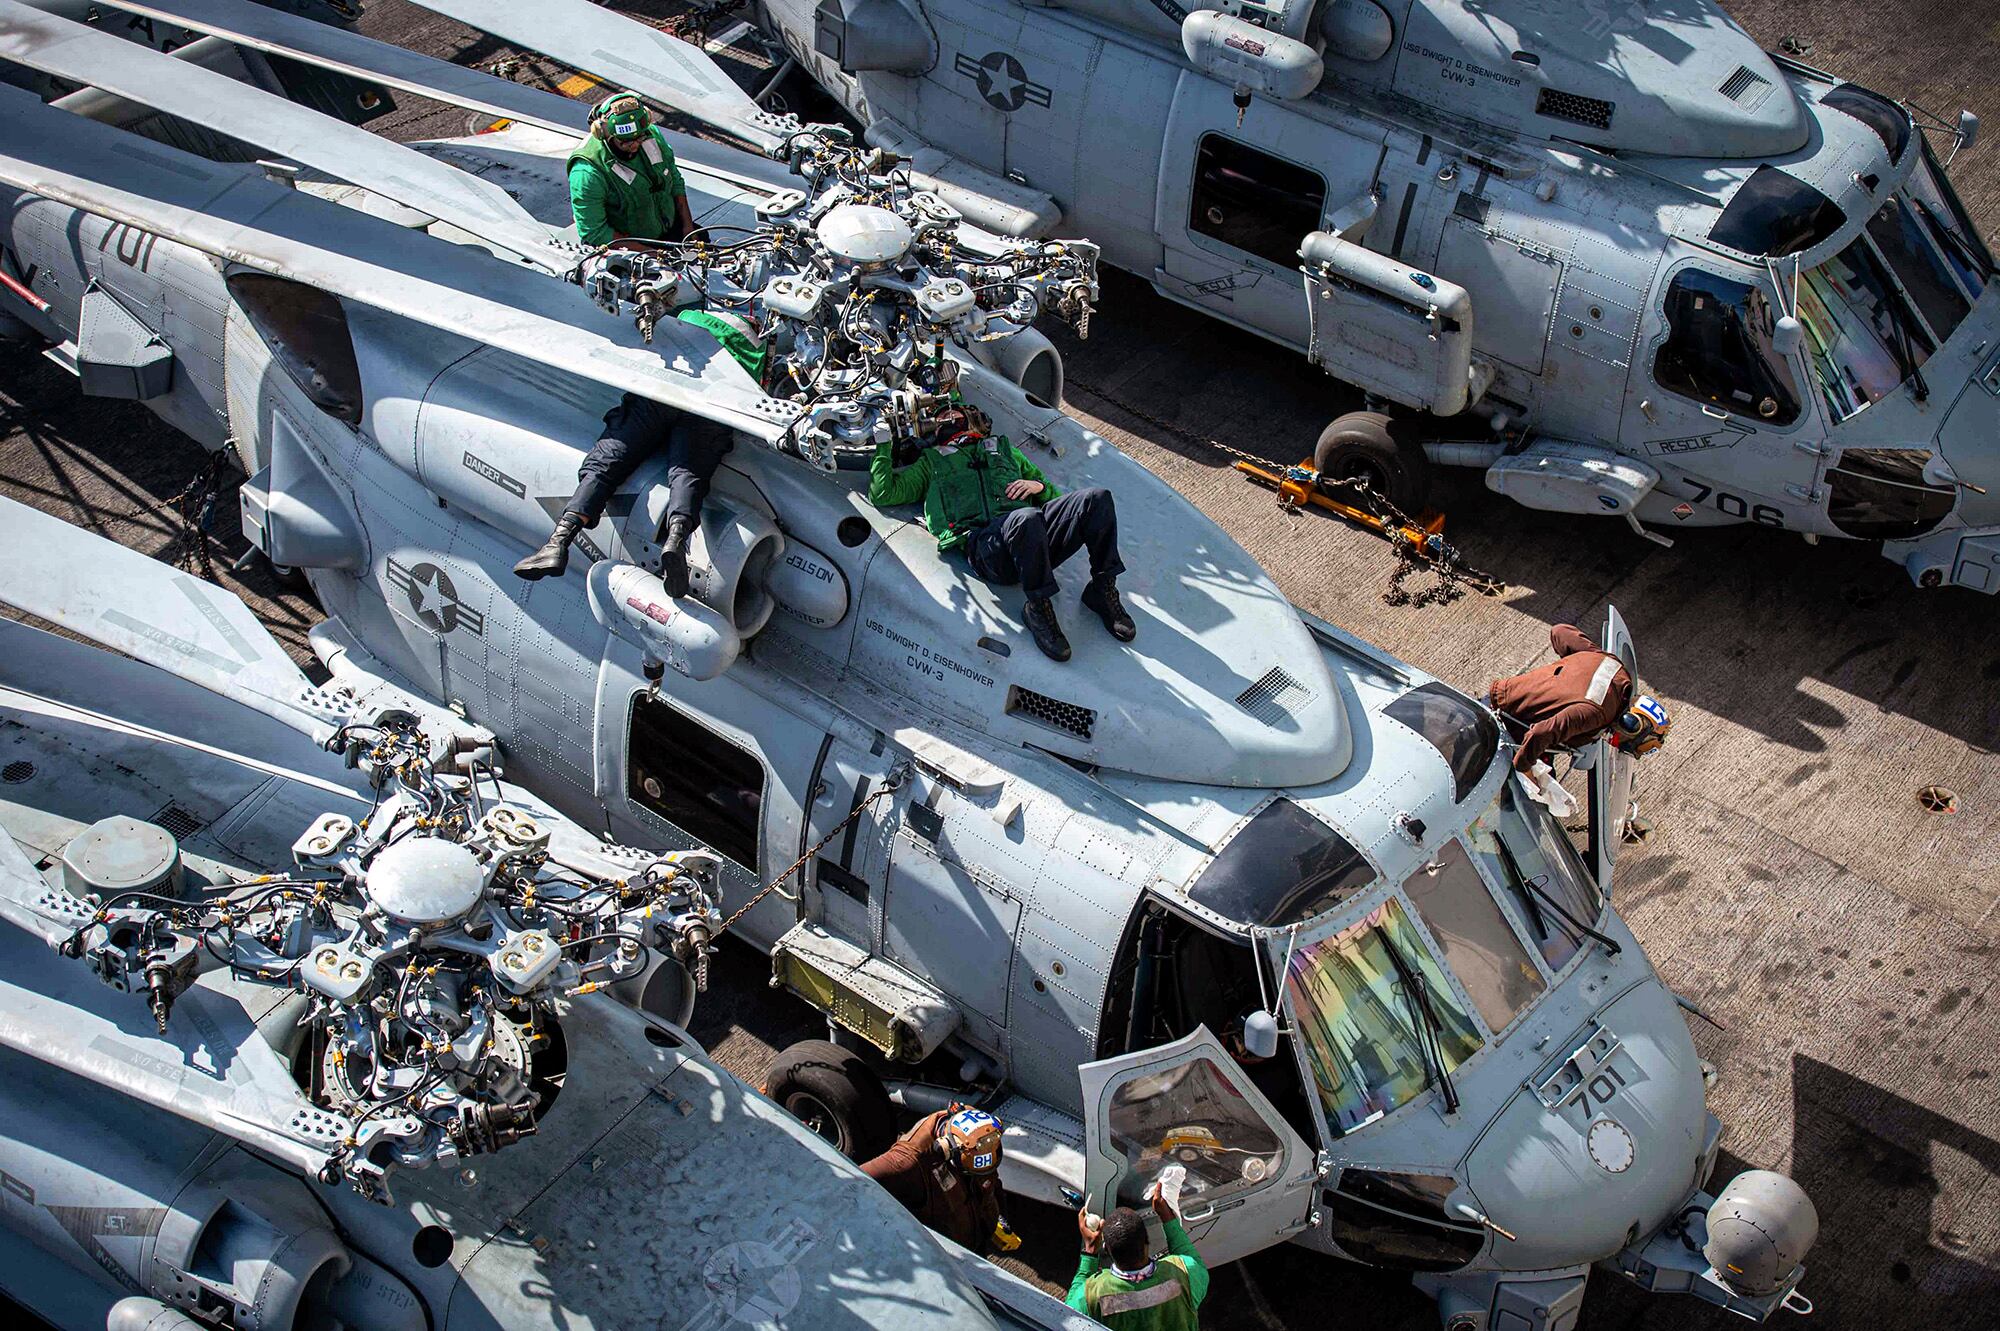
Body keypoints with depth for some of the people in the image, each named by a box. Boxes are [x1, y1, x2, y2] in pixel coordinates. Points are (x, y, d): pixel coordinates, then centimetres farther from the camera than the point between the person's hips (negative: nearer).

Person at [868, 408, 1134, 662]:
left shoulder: (1003, 449, 39)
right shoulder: (931, 463, 34)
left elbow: (1055, 496, 35)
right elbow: (882, 494, 22)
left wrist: (1039, 486, 13)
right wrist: (883, 444, 21)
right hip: (984, 543, -3)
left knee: (1097, 498, -22)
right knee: (1027, 518, -41)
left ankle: (1103, 590, -13)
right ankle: (1039, 607, -24)